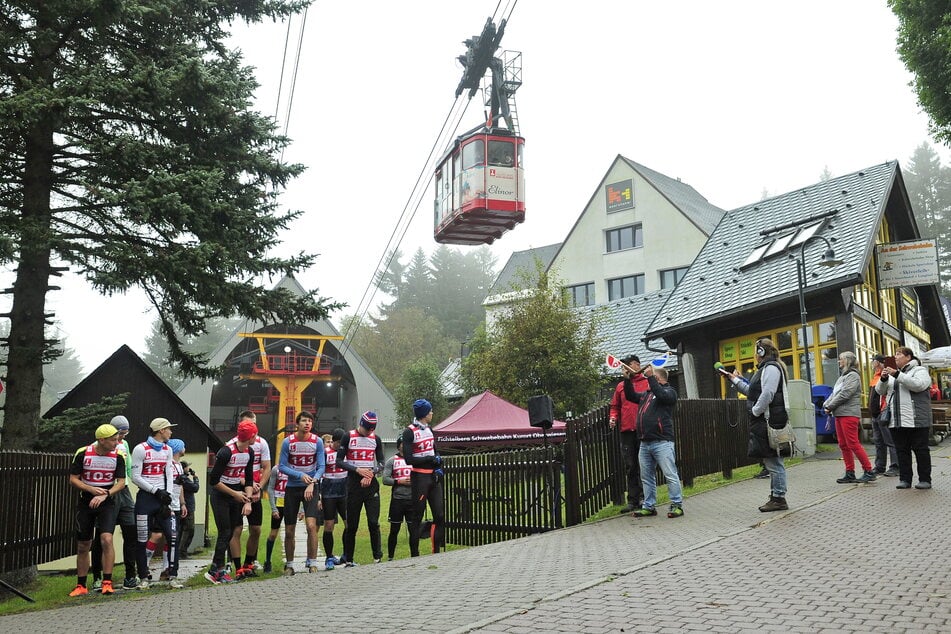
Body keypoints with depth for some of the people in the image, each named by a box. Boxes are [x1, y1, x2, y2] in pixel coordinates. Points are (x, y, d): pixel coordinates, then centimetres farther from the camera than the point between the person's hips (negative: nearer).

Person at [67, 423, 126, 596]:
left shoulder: (117, 456, -4)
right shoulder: (82, 453, -7)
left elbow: (121, 482, -2)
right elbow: (73, 479, -2)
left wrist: (104, 495, -17)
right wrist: (91, 489, -17)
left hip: (107, 504, -1)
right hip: (85, 503, 1)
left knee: (106, 539, -19)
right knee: (83, 546, 8)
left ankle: (107, 582, -12)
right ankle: (81, 586, 22)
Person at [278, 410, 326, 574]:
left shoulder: (317, 441, -4)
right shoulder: (288, 442, -5)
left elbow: (321, 467, -3)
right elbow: (281, 466, -3)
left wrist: (312, 482, -19)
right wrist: (300, 475, -16)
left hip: (311, 487, -1)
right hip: (292, 488, 1)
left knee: (311, 525, -16)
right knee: (289, 531, 6)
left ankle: (312, 563, -7)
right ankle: (289, 565, 22)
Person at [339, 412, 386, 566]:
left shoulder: (376, 439, 9)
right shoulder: (348, 438, -1)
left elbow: (382, 461, 10)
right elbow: (339, 460, -2)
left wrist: (371, 473, -8)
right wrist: (357, 470, -14)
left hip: (371, 484, 2)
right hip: (354, 483, -2)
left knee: (373, 522, -6)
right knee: (352, 524, 3)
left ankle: (378, 557, 2)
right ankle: (348, 560, 13)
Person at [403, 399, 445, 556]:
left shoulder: (428, 429, 14)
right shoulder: (409, 432, -10)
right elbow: (409, 459, -16)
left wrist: (439, 468, 1)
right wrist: (431, 459, -12)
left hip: (433, 477, 7)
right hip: (419, 477, -7)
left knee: (440, 515, 5)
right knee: (417, 517, -2)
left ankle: (436, 552, 13)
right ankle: (414, 555, 6)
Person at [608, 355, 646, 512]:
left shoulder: (648, 383, 3)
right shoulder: (621, 386, 16)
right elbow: (615, 406, 21)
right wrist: (613, 417, 3)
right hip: (627, 431, 4)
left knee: (644, 466, -2)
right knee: (630, 467, 7)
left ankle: (644, 497, 6)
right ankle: (633, 500, 12)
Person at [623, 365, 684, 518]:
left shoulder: (669, 391, 0)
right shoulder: (646, 394, 21)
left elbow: (661, 395, -20)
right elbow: (630, 396, 24)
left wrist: (650, 376, -20)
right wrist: (628, 379, 12)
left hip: (662, 442, -7)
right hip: (645, 443, 8)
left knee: (671, 475, -5)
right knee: (647, 477, 11)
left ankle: (677, 505, 2)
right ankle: (648, 506, 18)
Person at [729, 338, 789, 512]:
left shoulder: (771, 368, -12)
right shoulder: (765, 369, 21)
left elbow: (767, 395, -22)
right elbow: (752, 391, 27)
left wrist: (754, 412, -15)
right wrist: (736, 380, 27)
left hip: (769, 422, -11)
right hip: (764, 422, 11)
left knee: (774, 462, -5)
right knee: (772, 462, 14)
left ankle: (779, 498, 0)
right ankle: (775, 497, 20)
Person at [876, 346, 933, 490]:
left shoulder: (919, 370, 2)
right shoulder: (893, 374, 20)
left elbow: (918, 385, -19)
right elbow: (880, 391, 12)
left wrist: (897, 375, -21)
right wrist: (883, 379, -7)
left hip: (915, 420, -6)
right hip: (896, 421, 6)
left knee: (920, 450, 0)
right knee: (902, 451, 6)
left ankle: (925, 479, 6)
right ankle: (905, 479, 10)